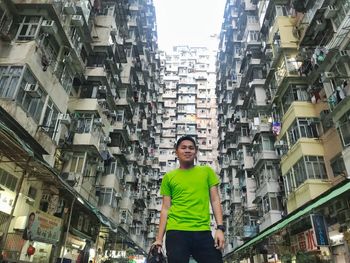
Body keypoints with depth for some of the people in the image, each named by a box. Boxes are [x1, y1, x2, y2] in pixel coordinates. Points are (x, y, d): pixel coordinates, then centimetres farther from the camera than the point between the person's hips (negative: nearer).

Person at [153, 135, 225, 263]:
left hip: (203, 232, 1)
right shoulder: (169, 177, 9)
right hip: (176, 233, 0)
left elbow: (215, 201, 8)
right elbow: (165, 208, 8)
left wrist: (220, 228, -4)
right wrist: (159, 239, 3)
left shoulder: (207, 171, 11)